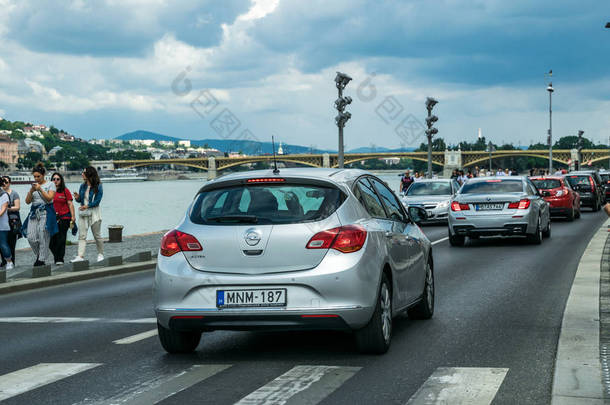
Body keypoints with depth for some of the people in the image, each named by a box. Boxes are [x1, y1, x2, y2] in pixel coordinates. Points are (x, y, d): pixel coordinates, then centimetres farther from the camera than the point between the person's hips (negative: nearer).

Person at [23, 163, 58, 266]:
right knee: (31, 237, -4)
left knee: (43, 237, -8)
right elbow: (27, 201, 10)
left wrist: (40, 189, -12)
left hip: (46, 212, -5)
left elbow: (49, 198, -8)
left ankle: (42, 260, -1)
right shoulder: (33, 185, 17)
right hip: (34, 212, 5)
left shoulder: (50, 184, 4)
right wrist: (31, 191, -5)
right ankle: (39, 255, 17)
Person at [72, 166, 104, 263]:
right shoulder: (83, 186, 9)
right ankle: (80, 256, -11)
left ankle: (100, 254, 18)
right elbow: (80, 200, 14)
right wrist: (77, 198, -9)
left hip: (94, 213, -5)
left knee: (97, 235, 4)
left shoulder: (98, 187, -7)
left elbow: (97, 201, -13)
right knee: (82, 236, -5)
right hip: (83, 213, 5)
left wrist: (87, 206, -23)